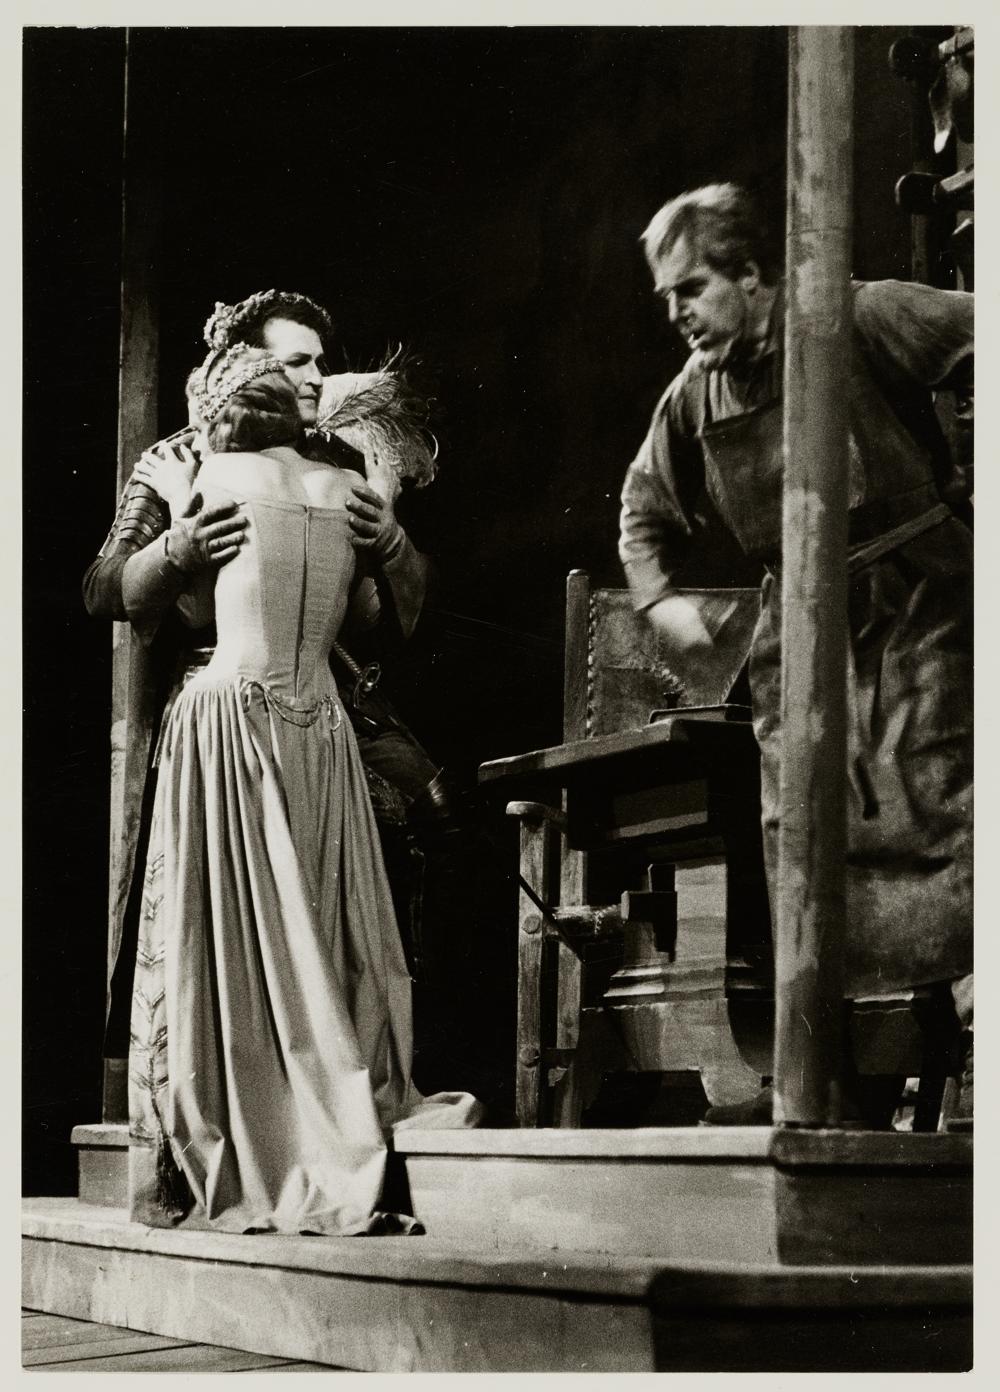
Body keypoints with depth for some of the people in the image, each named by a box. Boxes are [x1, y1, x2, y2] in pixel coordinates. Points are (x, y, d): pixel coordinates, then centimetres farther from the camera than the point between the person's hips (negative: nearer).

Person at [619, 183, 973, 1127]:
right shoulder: (694, 396, 7)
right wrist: (658, 596, 5)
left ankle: (975, 1048, -9)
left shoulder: (862, 321, -10)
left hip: (915, 598, -5)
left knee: (941, 813, -11)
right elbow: (649, 509, 22)